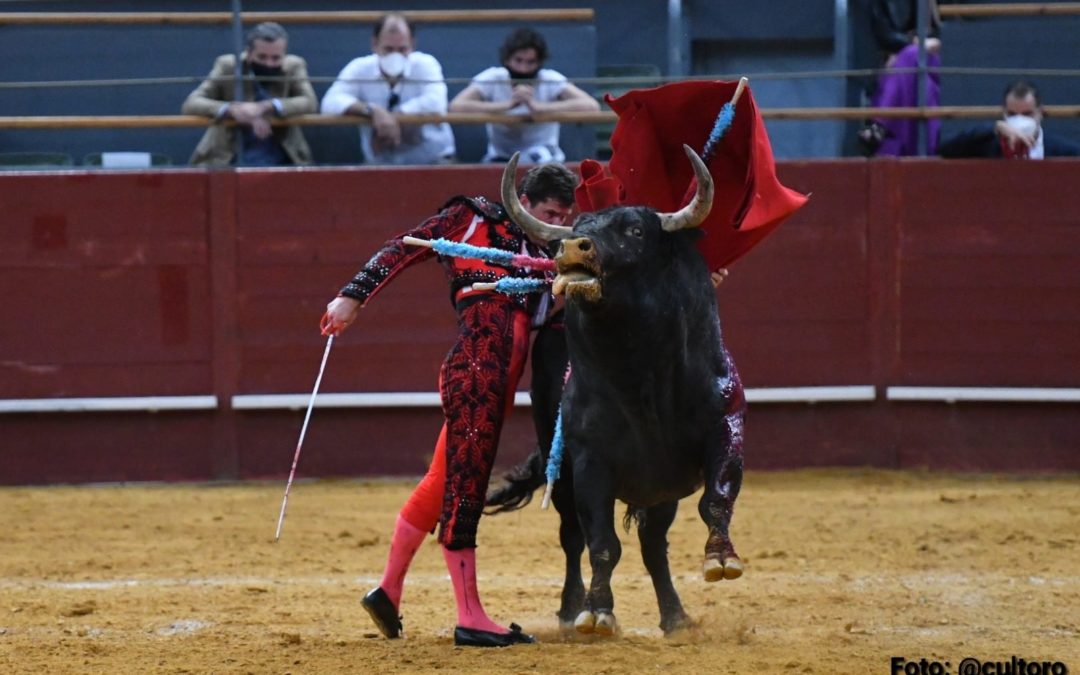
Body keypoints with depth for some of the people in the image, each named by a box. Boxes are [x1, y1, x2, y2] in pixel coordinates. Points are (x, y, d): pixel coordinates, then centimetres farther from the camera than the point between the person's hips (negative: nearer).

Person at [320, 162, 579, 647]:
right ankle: (470, 619, -6)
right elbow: (405, 249, 1)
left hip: (499, 386, 8)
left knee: (444, 483, 14)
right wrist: (354, 296, -8)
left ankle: (388, 592, 25)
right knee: (464, 486, -6)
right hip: (473, 369, -8)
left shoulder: (541, 256, 23)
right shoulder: (473, 220, 5)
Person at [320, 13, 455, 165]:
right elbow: (331, 104, -17)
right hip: (380, 164, 1)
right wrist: (372, 111, -30)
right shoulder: (359, 68, -4)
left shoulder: (425, 65, -7)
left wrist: (396, 116, -24)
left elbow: (435, 103, -25)